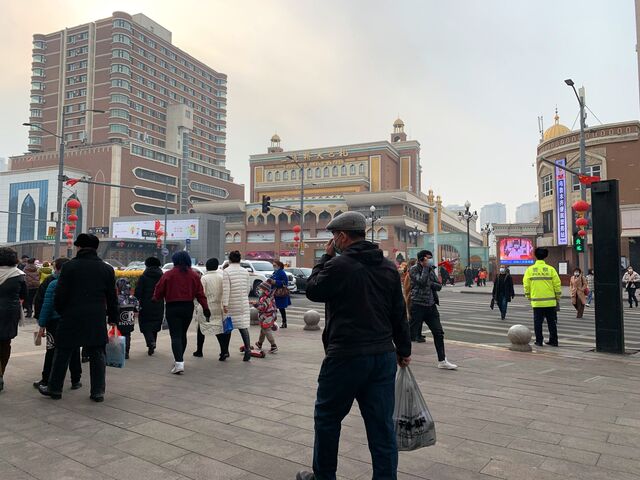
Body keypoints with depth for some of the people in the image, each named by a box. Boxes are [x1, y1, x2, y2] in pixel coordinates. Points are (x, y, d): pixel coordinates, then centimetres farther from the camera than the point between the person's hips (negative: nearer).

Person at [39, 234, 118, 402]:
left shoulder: (70, 266, -4)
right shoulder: (107, 269, 3)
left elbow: (60, 295, -5)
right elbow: (112, 297, 6)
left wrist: (60, 312, 12)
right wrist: (113, 319, 13)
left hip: (71, 318, -1)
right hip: (97, 320, 2)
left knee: (62, 353, 13)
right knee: (97, 355, 8)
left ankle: (54, 388, 24)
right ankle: (98, 391, 11)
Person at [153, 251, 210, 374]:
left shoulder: (168, 275, -7)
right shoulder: (194, 275, 1)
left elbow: (159, 291, 0)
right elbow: (200, 293, 1)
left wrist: (156, 299, 21)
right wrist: (205, 308, 4)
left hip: (172, 308, -4)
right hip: (188, 307, 4)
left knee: (175, 335, -5)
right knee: (183, 334, 18)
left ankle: (179, 363, -18)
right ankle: (179, 360, 30)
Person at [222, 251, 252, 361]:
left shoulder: (226, 271, -9)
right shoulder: (245, 271, 7)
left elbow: (226, 289, -15)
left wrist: (225, 303, -15)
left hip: (231, 304, -4)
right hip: (243, 303, 4)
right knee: (243, 326, 4)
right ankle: (248, 348, -9)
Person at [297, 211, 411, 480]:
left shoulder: (338, 265, -14)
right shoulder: (388, 267, 7)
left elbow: (312, 291, 3)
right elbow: (399, 314, 11)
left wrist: (326, 257, 9)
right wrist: (404, 350, 20)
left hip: (346, 356, -6)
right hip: (384, 355, 6)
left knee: (327, 417, 14)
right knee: (382, 424, 11)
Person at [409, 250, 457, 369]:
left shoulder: (431, 269, 13)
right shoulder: (414, 269, -7)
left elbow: (439, 286, 7)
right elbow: (422, 282, -23)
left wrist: (430, 283, -11)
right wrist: (426, 267, -15)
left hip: (431, 305, 7)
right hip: (418, 305, -6)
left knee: (438, 332, 7)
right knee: (411, 334, 0)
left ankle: (442, 361, 16)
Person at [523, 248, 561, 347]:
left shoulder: (530, 270, -1)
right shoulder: (550, 269, -3)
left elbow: (526, 285, 1)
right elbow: (557, 284, -2)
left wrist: (529, 297, 13)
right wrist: (558, 298, 9)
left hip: (536, 302, 0)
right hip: (550, 301, 1)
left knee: (538, 322, 7)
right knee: (552, 322, 11)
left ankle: (539, 341, 10)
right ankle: (553, 341, 15)